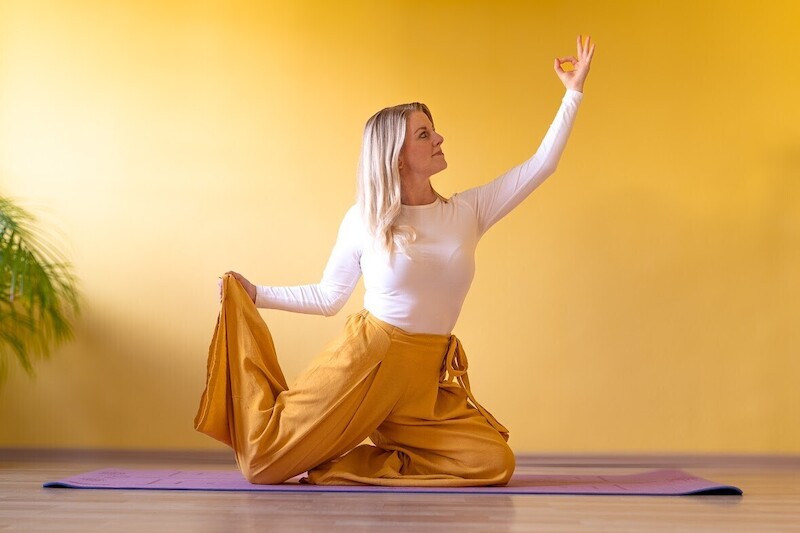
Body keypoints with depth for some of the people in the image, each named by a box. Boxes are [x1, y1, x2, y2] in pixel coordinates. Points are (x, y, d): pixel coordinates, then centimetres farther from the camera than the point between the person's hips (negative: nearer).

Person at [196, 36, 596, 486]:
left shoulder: (468, 212, 5)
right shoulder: (362, 221, -1)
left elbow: (541, 165, 3)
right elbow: (328, 297, 7)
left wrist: (574, 93, 2)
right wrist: (254, 295, 1)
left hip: (427, 379, 3)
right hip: (362, 361, -3)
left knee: (495, 464, -15)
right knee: (264, 462, -12)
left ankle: (355, 467, -1)